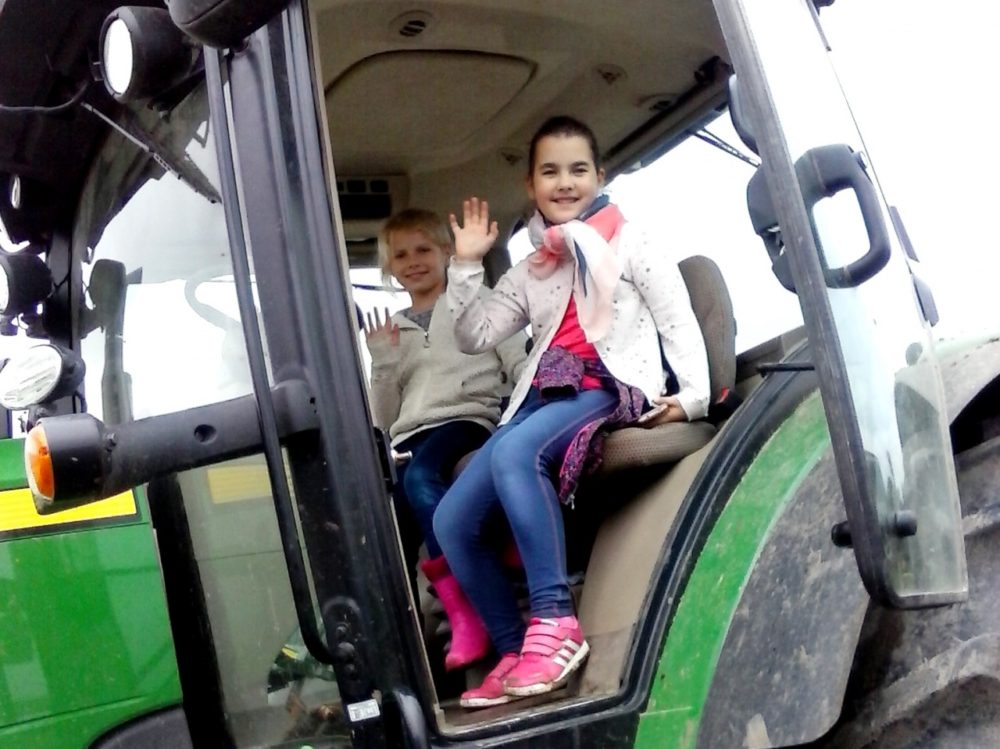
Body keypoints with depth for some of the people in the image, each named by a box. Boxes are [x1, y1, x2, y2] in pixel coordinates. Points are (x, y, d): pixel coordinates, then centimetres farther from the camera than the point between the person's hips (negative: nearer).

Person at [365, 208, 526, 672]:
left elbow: (521, 365, 5)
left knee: (420, 476, -37)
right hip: (410, 437, 4)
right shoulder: (391, 332, 25)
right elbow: (383, 421, 19)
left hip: (467, 417, -4)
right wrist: (382, 363, 6)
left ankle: (464, 611, -38)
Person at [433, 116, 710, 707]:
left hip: (614, 387, -6)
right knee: (453, 521, -12)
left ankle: (554, 624, -33)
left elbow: (680, 323, 3)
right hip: (544, 398, 6)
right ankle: (515, 652, -3)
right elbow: (475, 337, 18)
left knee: (513, 452, -38)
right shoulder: (529, 272, 25)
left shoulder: (630, 246, 10)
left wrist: (693, 394, -13)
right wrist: (467, 266, 9)